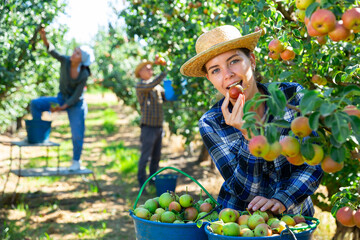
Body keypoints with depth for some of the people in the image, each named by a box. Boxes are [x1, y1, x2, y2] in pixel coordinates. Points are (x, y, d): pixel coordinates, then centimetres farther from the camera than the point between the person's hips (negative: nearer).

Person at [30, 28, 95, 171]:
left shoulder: (84, 75, -22)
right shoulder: (65, 61, -14)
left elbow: (76, 95, -20)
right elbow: (53, 52, -32)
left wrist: (62, 107, -27)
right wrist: (45, 40, -49)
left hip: (76, 105, -4)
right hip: (61, 99, 4)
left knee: (77, 136, -6)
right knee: (35, 104, -11)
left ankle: (76, 161, 17)